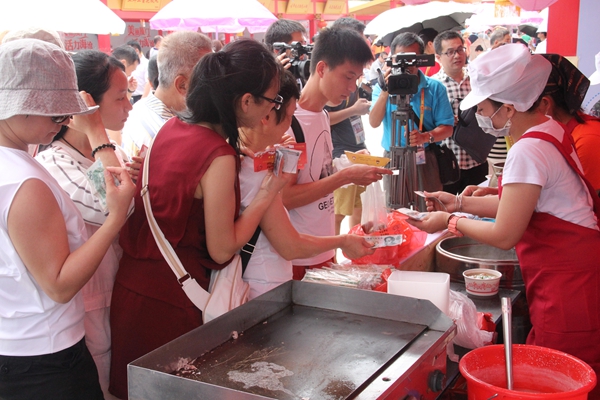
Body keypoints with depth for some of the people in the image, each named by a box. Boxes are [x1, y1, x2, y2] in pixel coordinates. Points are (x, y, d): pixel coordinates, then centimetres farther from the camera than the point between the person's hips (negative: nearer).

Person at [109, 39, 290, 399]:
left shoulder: (171, 128, 1)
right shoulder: (219, 156, -22)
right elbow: (222, 249, -17)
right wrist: (269, 192, -10)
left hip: (132, 285, 8)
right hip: (170, 302, -7)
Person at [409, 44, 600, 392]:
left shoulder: (527, 151, -22)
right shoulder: (549, 130, 8)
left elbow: (504, 235, -17)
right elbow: (518, 204, 14)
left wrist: (450, 221, -4)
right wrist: (460, 203, 13)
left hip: (567, 284, -10)